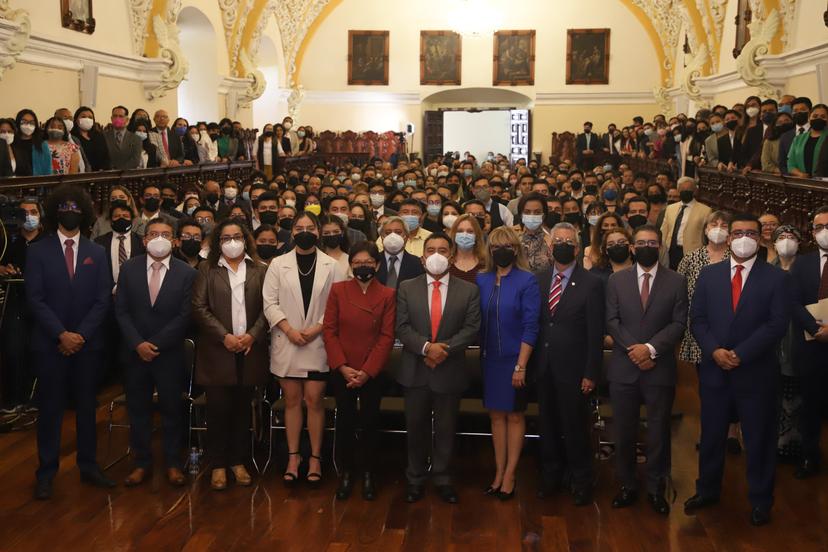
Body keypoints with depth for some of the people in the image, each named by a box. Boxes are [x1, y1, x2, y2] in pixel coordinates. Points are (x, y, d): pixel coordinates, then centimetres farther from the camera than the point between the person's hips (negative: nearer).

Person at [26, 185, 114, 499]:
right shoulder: (38, 252, 0)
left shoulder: (97, 253, 7)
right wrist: (61, 334, -15)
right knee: (50, 408, 3)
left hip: (88, 343, 2)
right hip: (50, 343, -2)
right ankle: (46, 473, 11)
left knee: (87, 405, 9)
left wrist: (81, 335, -10)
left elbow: (103, 299, 1)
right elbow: (35, 299, -6)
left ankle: (88, 466, 19)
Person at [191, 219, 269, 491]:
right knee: (218, 408, 0)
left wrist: (252, 335, -11)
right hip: (218, 350, -1)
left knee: (242, 408, 8)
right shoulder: (207, 270, 4)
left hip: (249, 349, 1)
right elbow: (199, 308, -3)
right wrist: (224, 336, -12)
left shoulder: (259, 270, 7)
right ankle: (219, 465, 11)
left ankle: (238, 461, 19)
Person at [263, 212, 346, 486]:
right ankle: (293, 457, 16)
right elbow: (270, 302, 0)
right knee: (292, 400, 7)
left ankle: (315, 458, 11)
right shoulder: (278, 264, 5)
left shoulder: (331, 266, 2)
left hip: (317, 343, -1)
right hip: (286, 342, 1)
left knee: (314, 400, 0)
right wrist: (289, 329, -10)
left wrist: (317, 328, -12)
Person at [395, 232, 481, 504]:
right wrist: (426, 347, -18)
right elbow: (402, 327, -4)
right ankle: (416, 479, 24)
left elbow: (472, 328, -5)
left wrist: (445, 349, -18)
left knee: (446, 429, 9)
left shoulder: (469, 290, 2)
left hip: (450, 372, 0)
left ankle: (443, 479, 23)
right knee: (416, 428, 10)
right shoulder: (407, 288, 3)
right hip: (415, 371, 1)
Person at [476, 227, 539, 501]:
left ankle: (509, 475, 14)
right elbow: (477, 321, 4)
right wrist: (480, 356, -3)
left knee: (514, 416, 6)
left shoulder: (527, 281, -9)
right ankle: (498, 472, 20)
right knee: (496, 415, 11)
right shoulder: (481, 280, 3)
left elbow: (530, 327, -12)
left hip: (515, 359, -4)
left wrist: (521, 366, -16)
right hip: (489, 359, 4)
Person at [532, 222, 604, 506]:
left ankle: (581, 482, 20)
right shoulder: (538, 280, 7)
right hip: (543, 368, 4)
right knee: (548, 426, 13)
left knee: (575, 427, 4)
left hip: (572, 369, -4)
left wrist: (590, 373, -10)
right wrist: (531, 364, 1)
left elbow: (596, 333, -7)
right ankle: (551, 477, 28)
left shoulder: (591, 284, -5)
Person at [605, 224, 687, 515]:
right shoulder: (616, 280, 6)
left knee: (658, 433, 5)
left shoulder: (677, 281, 3)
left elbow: (679, 323, -4)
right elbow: (612, 321, 1)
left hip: (660, 368, -1)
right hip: (623, 368, 1)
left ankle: (656, 489, 17)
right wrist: (635, 351, -11)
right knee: (624, 432, 7)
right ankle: (627, 486, 20)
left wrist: (651, 348, -15)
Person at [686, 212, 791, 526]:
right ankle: (707, 491, 30)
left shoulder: (776, 278, -3)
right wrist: (714, 351, -14)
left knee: (759, 440, 9)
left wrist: (740, 354, -18)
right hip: (714, 370, 3)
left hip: (756, 373, -2)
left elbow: (777, 324, -10)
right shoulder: (709, 274, 5)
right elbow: (697, 319, 2)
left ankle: (760, 501, 24)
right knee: (711, 436, 13)